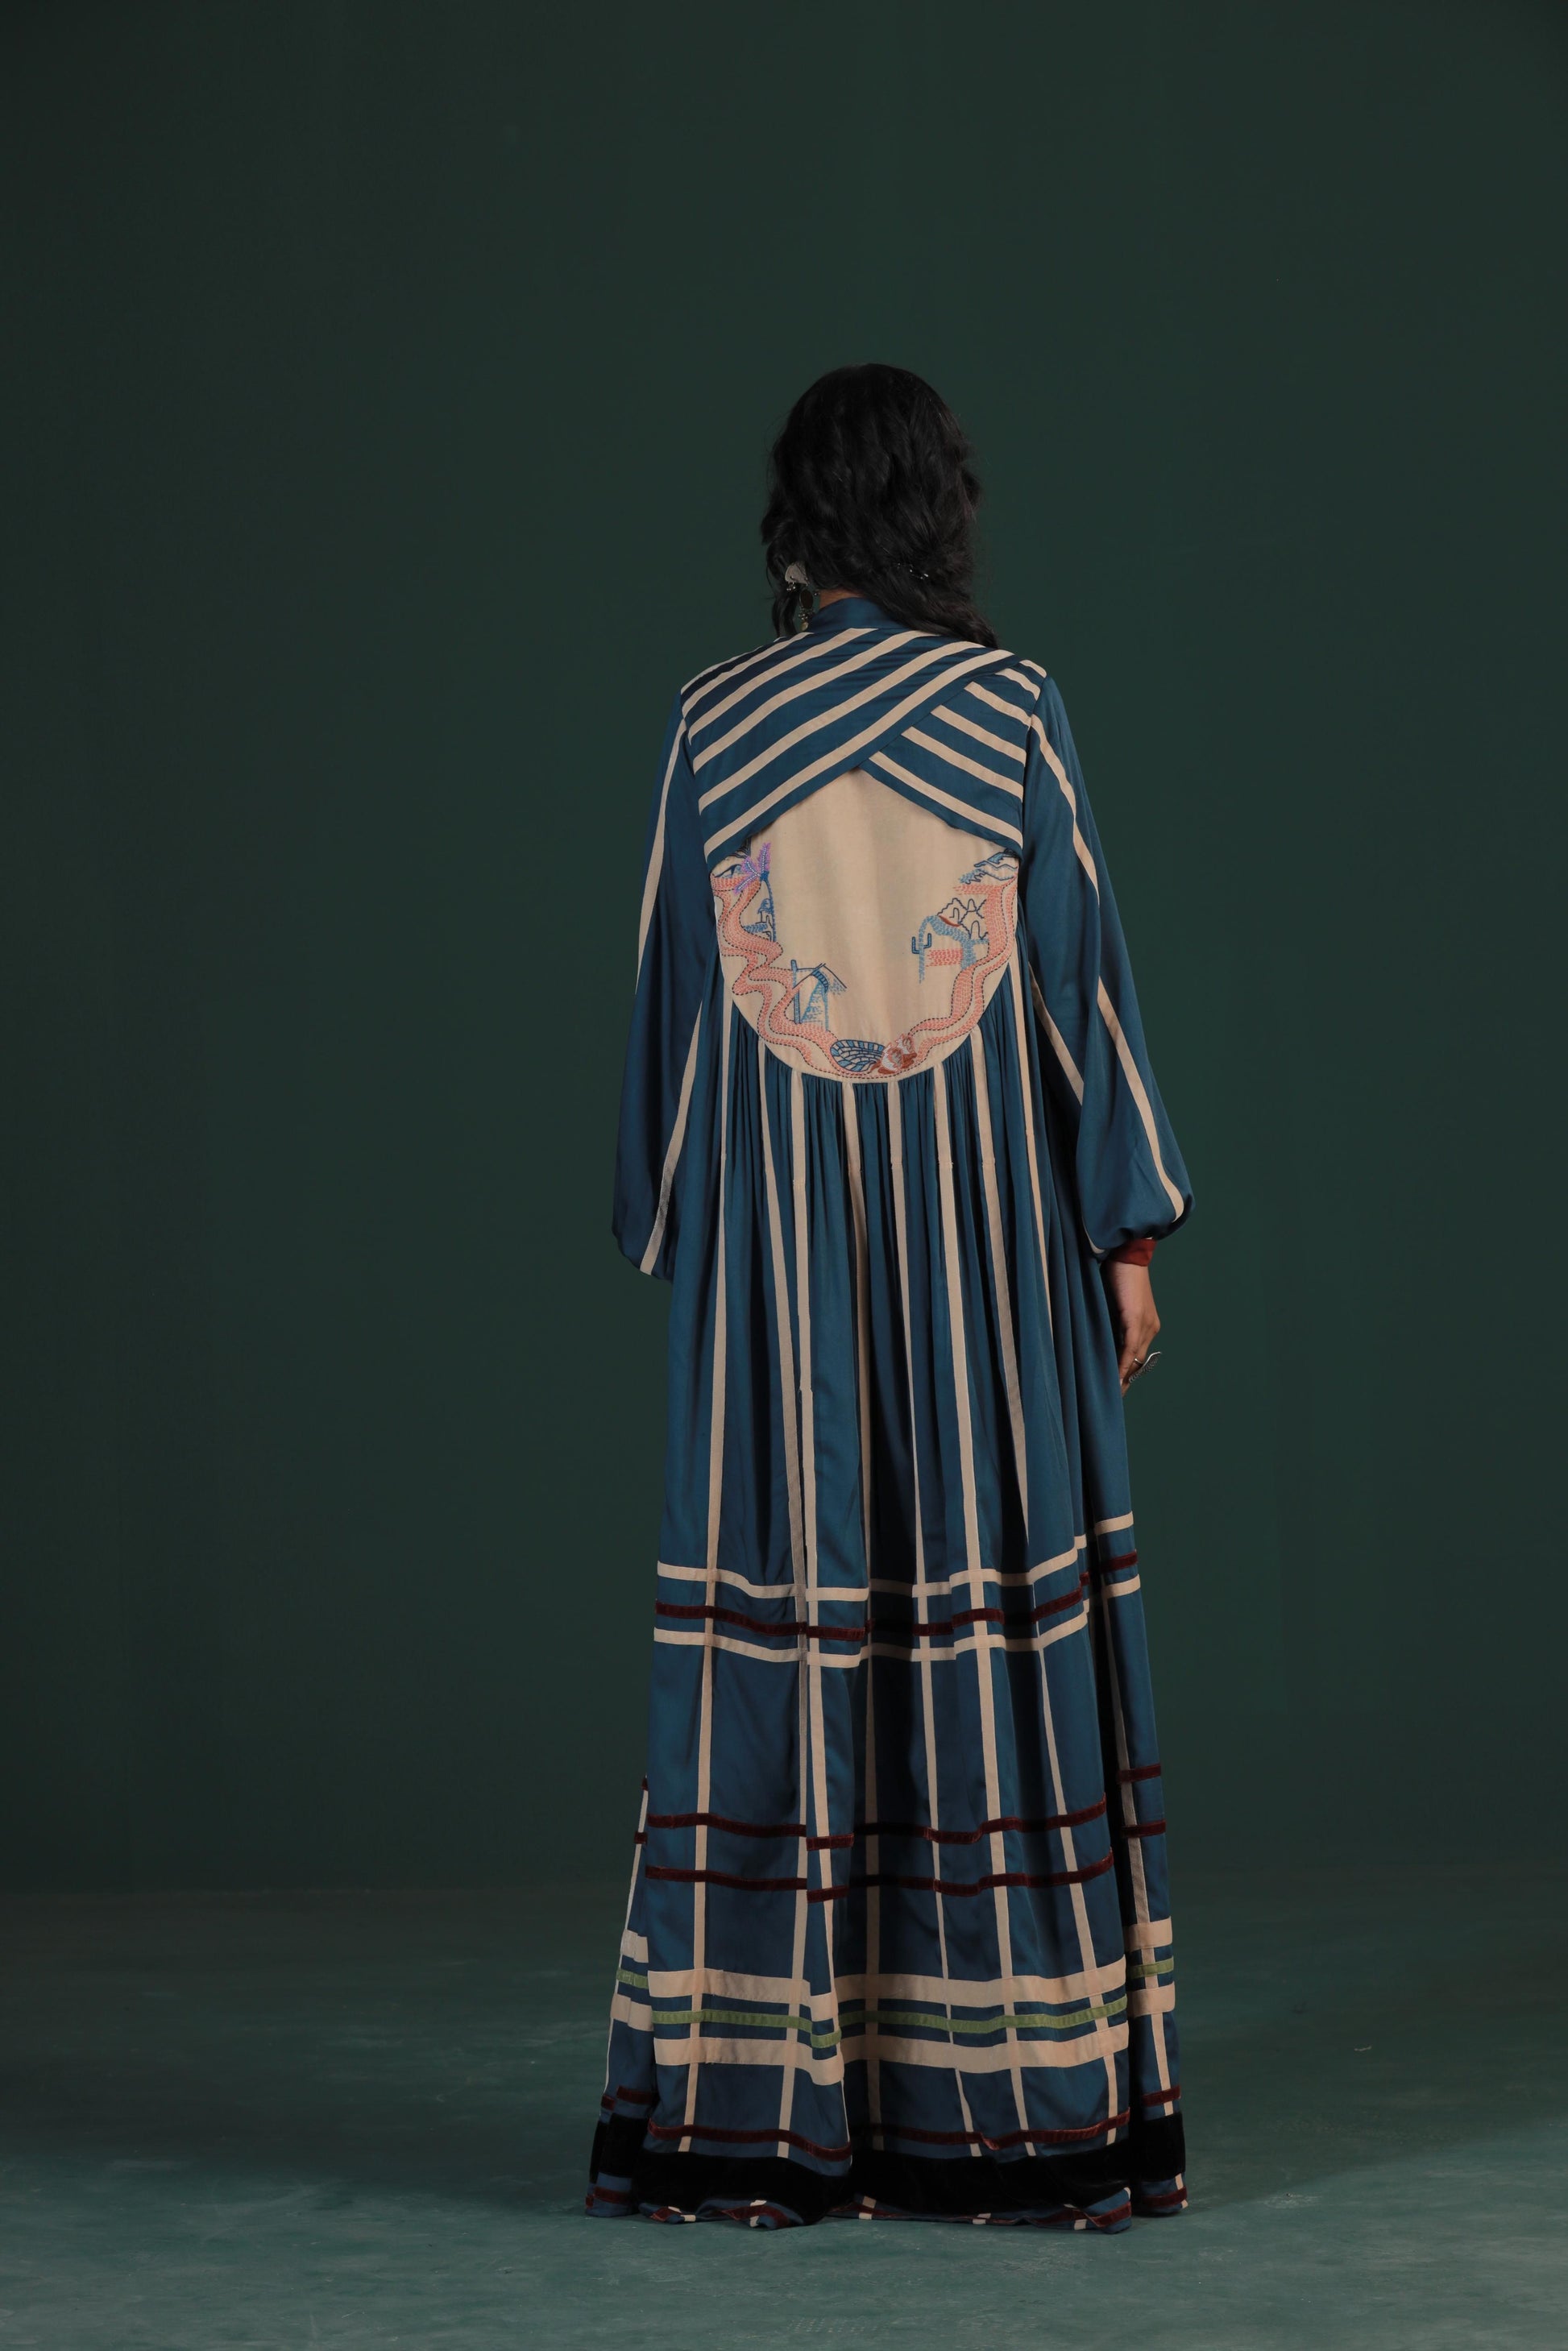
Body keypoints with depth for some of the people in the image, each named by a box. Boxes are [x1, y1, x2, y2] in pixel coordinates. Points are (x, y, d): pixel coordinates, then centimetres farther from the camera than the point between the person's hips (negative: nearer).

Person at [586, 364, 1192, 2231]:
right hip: (987, 1240, -1)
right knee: (998, 1612, 2)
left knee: (778, 1619, 3)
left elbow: (673, 998, 5)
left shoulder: (712, 728, 1)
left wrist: (675, 1235, 14)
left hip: (777, 1247, 1)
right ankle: (1022, 2094, 4)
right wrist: (1129, 1230, 2)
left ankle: (753, 2096, 4)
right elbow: (1083, 972, -3)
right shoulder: (1013, 711, -3)